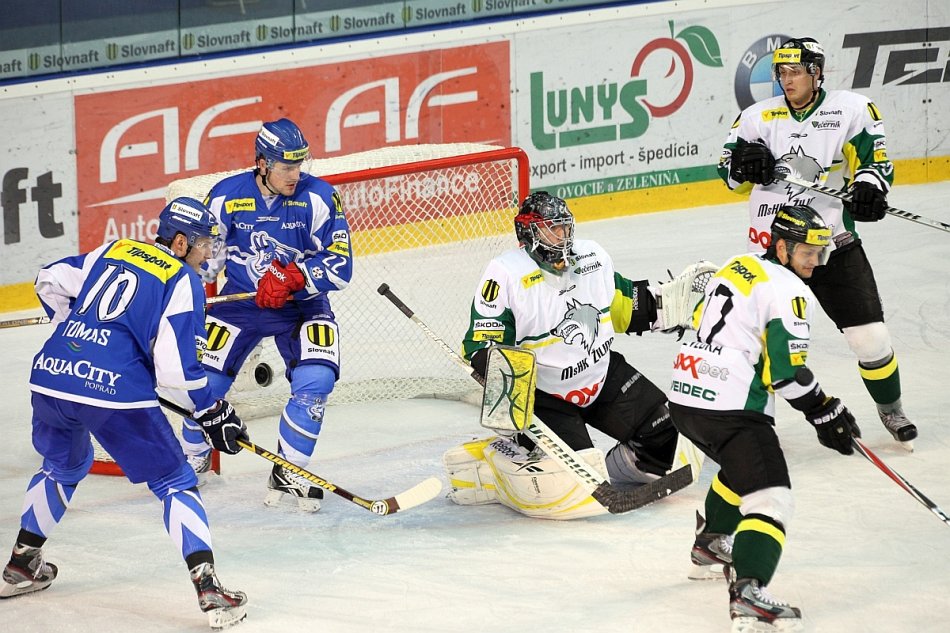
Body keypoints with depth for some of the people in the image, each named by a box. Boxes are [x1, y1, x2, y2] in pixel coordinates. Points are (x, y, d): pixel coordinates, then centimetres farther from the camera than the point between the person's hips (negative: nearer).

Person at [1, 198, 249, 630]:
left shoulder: (113, 251, 19)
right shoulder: (183, 282, 0)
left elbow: (50, 282, 25)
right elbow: (175, 368, -8)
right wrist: (212, 412, 5)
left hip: (50, 375, 6)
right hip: (114, 391, -6)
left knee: (63, 465, 34)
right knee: (174, 481, 5)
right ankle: (209, 590, -8)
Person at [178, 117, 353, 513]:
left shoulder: (319, 198, -16)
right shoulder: (226, 197, -12)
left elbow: (340, 267, -18)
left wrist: (294, 277, -32)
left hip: (301, 305, -1)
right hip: (239, 301, 1)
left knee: (315, 380, -22)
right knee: (204, 380, -6)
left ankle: (289, 474, -4)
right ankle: (192, 458, 24)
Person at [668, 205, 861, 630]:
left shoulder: (738, 268, 16)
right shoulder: (788, 292, -11)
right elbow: (787, 371, -15)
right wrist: (826, 413, -4)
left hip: (684, 395, 9)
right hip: (730, 408, -9)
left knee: (741, 465, 36)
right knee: (769, 497, -14)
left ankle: (710, 547, 47)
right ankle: (747, 593, -32)